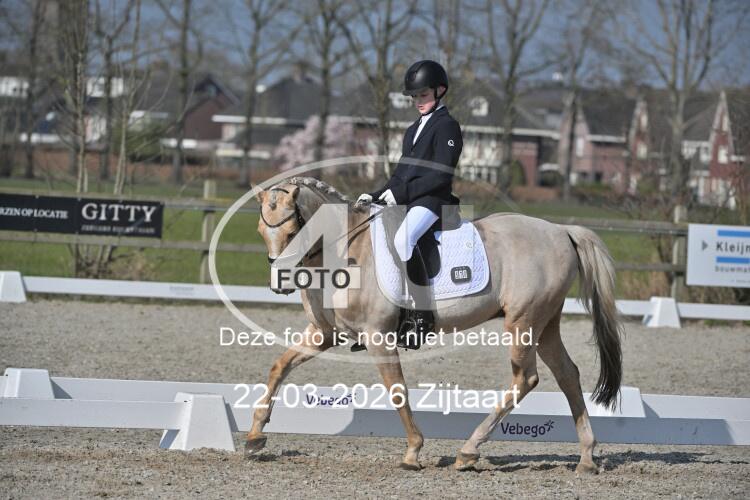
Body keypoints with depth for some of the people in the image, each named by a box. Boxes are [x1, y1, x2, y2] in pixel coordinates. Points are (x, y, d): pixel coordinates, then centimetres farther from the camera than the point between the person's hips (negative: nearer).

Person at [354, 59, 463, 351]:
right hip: (405, 202, 10)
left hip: (432, 201, -10)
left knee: (403, 239, -37)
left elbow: (440, 175, -14)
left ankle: (423, 318, -33)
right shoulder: (413, 131, 24)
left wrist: (401, 192, -17)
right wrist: (375, 196, 9)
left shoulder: (447, 126, -4)